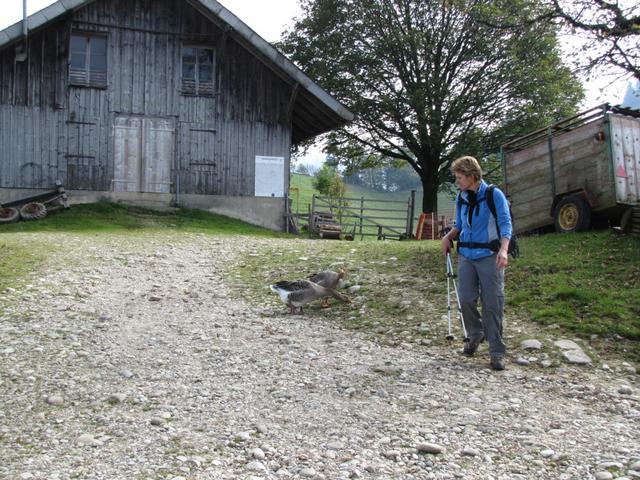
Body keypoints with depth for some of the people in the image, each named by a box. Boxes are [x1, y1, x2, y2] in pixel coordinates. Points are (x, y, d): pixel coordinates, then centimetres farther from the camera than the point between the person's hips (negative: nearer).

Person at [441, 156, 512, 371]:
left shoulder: (494, 195, -7)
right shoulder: (461, 198, 9)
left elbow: (505, 224, -12)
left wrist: (503, 250, -27)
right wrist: (448, 237, 1)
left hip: (489, 256, -5)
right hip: (466, 255, 5)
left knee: (493, 304, -5)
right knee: (466, 299, 2)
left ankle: (497, 352, 3)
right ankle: (475, 334, 30)